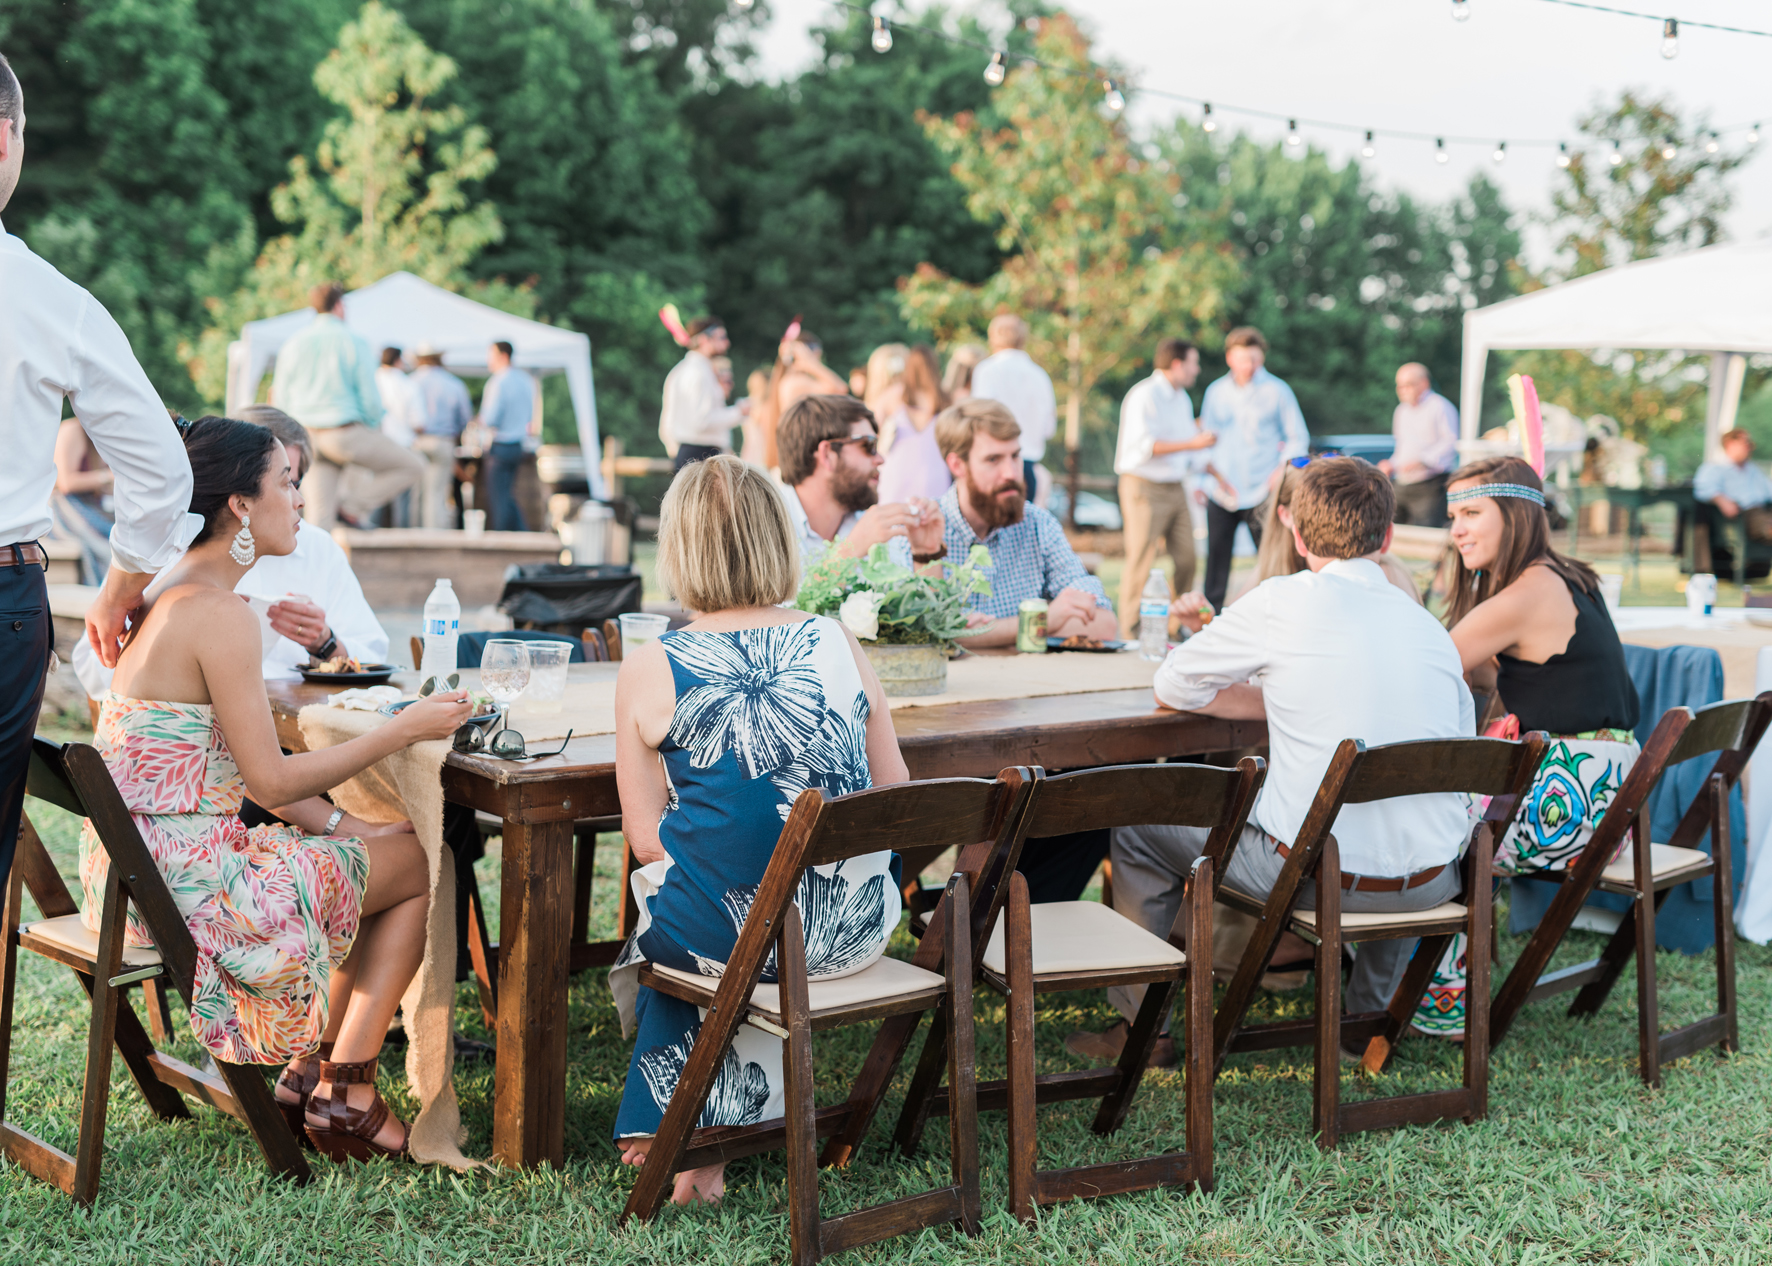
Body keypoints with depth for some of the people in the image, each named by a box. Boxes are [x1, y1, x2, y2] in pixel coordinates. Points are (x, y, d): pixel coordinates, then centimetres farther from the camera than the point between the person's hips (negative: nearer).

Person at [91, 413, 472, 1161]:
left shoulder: (168, 595, 11)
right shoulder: (218, 613, -19)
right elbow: (270, 780, -18)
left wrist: (324, 818, 8)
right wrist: (403, 731, -11)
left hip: (137, 868, 9)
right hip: (190, 881, -9)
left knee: (373, 843, 21)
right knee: (421, 862, 5)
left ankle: (308, 1072, 20)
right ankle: (344, 1096, 12)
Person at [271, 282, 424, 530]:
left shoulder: (293, 345, 8)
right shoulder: (353, 342, -5)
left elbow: (280, 400, 9)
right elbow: (370, 396, -8)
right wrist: (373, 430, 10)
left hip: (309, 436, 6)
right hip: (345, 433, -6)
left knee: (320, 514, 7)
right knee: (412, 466, 8)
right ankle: (353, 507, 1)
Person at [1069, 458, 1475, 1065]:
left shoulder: (1286, 602, -7)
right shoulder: (1433, 628, 7)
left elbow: (1172, 686, 4)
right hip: (1429, 887, 5)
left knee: (1140, 828, 17)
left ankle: (1139, 1021, 26)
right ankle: (1372, 1015, 44)